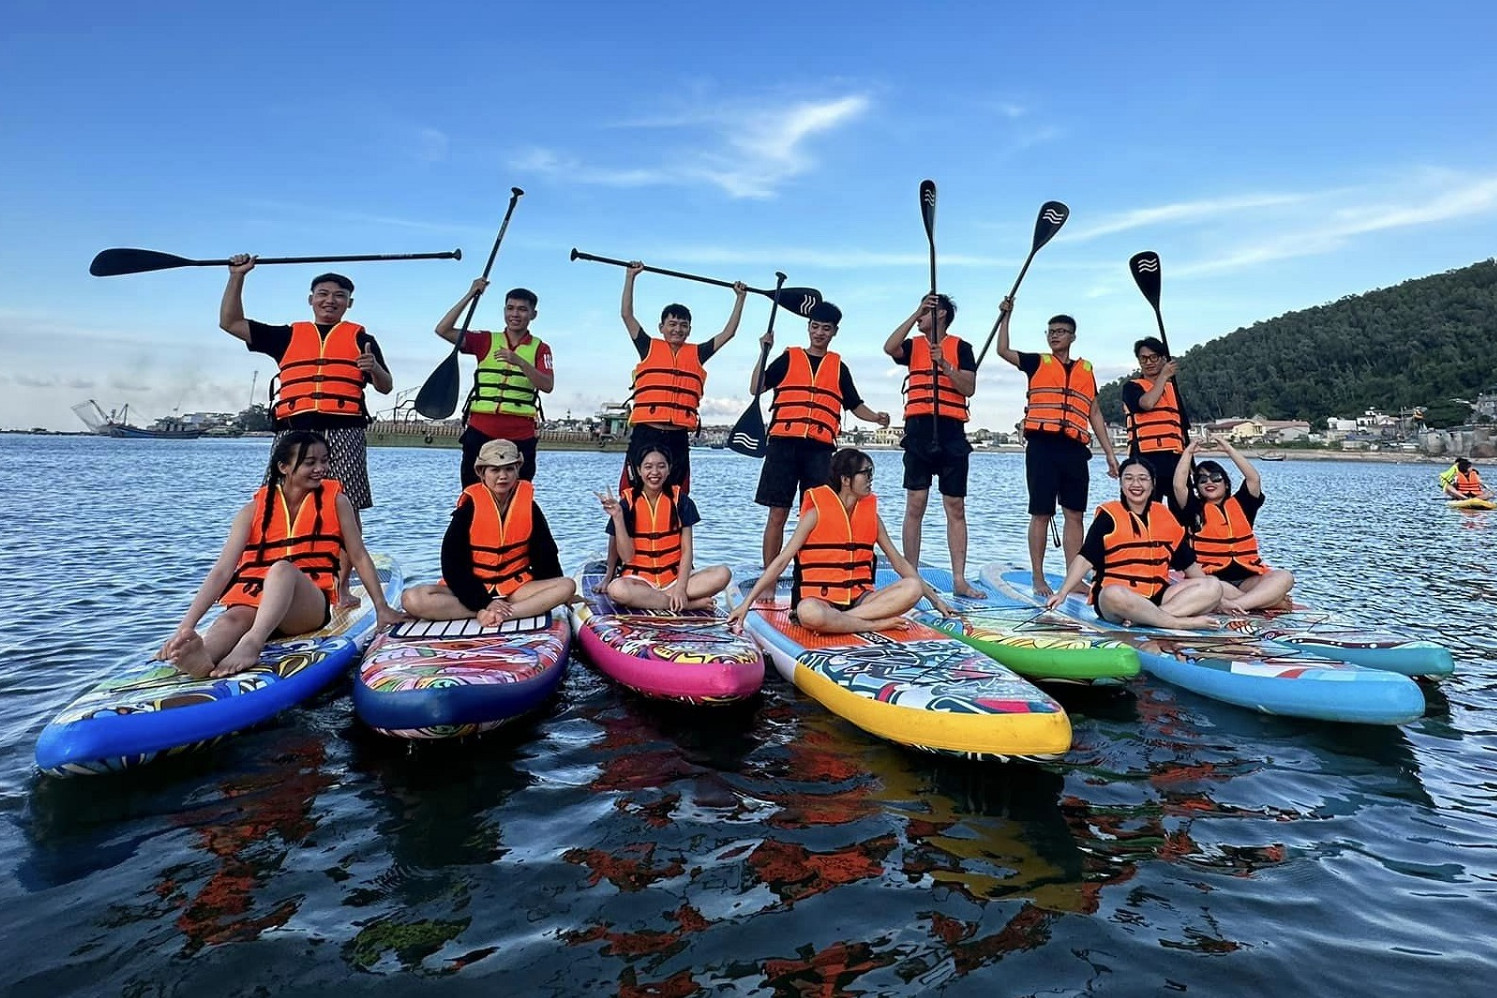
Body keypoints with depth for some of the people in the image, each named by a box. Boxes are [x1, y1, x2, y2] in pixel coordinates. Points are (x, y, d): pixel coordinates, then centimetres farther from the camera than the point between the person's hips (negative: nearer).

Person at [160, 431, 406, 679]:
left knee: (282, 569, -35)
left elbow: (359, 557, 8)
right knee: (233, 618, -35)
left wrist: (382, 608, 4)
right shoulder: (255, 509, 4)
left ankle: (252, 644, -58)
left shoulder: (335, 501, 4)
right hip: (254, 599, 2)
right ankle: (201, 655, -66)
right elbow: (222, 570, -3)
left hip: (310, 607, -2)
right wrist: (186, 626, -14)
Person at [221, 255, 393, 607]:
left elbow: (386, 388, 12)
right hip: (293, 431, 2)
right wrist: (237, 276, 16)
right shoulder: (287, 336, 21)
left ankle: (342, 586, 2)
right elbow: (230, 322, 21)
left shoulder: (360, 337, 16)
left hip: (343, 432, -2)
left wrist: (374, 369, -11)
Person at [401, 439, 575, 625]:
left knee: (567, 586, -24)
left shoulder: (529, 506, -1)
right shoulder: (470, 507, -7)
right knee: (411, 599, -27)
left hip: (516, 588, 1)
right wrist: (484, 602, -18)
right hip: (473, 590, -1)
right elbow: (452, 563, -10)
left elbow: (546, 556, 6)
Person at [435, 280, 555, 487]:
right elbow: (443, 330, 2)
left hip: (520, 435, -1)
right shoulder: (486, 340, 11)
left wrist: (519, 362, -21)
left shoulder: (540, 348, 7)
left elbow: (547, 385, -7)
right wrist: (470, 295, -2)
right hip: (480, 430, 1)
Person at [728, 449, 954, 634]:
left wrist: (935, 598, 13)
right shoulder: (816, 513, -4)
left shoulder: (871, 515, 9)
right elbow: (781, 560, -6)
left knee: (913, 588, -21)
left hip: (859, 599, 5)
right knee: (809, 612, -40)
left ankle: (835, 622, -25)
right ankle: (876, 624, -21)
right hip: (821, 600, -5)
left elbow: (898, 561, 16)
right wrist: (747, 603, -13)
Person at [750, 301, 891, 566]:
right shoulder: (788, 358, 12)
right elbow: (756, 389, 4)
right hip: (784, 443, -2)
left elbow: (855, 405, 16)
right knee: (777, 515, -2)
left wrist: (876, 417, -2)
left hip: (820, 448, 2)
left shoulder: (839, 367, 17)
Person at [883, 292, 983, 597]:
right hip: (919, 431, 1)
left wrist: (944, 364, -13)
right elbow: (889, 347, -8)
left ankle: (959, 580, 4)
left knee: (956, 507, 1)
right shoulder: (913, 345, 14)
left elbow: (969, 388, -1)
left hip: (951, 432, -1)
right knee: (915, 504, -3)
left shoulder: (960, 347, 9)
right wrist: (915, 314, -8)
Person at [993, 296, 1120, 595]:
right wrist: (1006, 315, -3)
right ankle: (1038, 579, 5)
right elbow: (1003, 350, 0)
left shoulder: (1085, 369, 17)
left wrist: (1109, 452, 15)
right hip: (1042, 446, -3)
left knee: (1074, 514, 4)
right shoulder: (1037, 363, 11)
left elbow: (1094, 414, 18)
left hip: (1074, 449, 3)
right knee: (1041, 514, -2)